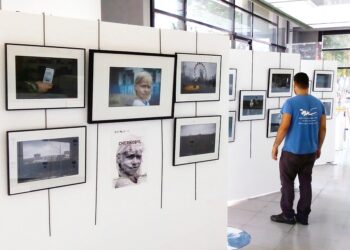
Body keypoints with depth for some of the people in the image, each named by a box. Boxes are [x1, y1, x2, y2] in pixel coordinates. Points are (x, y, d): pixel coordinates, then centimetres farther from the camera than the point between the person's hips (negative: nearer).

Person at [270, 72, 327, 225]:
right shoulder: (318, 103, 3)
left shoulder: (291, 103, -13)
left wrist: (275, 146, -5)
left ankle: (288, 215, 13)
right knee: (306, 183, 12)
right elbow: (323, 128, 7)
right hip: (310, 152, 5)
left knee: (287, 183, 8)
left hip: (291, 152, -5)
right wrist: (319, 147, 18)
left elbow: (284, 127, -16)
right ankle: (303, 216, 18)